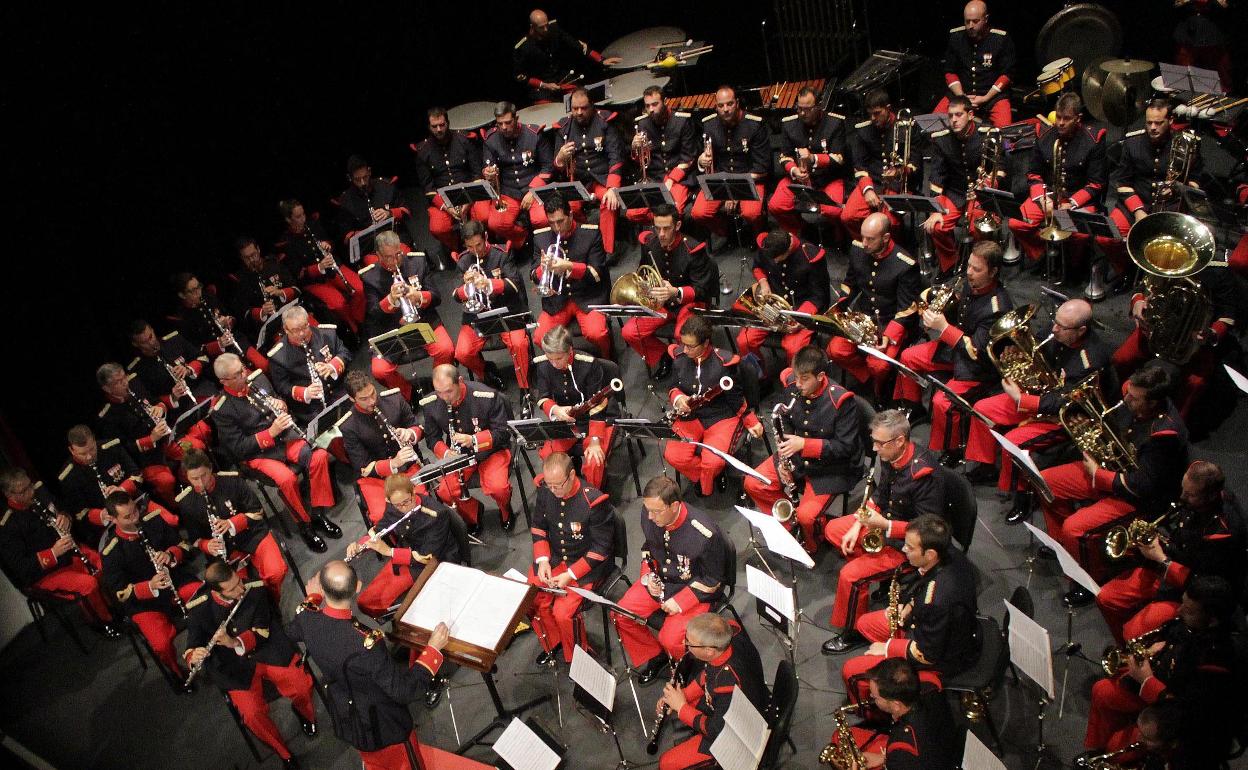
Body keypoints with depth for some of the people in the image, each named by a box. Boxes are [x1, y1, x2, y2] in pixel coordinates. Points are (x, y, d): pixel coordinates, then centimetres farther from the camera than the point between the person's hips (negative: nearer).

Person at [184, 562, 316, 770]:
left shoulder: (254, 590, -14)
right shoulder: (198, 610, -14)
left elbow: (261, 632, -12)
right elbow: (191, 648, -7)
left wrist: (235, 642, -31)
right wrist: (194, 657, -32)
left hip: (268, 650, 0)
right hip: (234, 666, 0)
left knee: (302, 685, -20)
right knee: (253, 714, -22)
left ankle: (305, 714, 18)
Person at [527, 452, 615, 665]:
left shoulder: (594, 502, -27)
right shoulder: (544, 490, -11)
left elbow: (602, 547, -18)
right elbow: (538, 526, 6)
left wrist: (571, 574, -21)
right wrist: (542, 559, -8)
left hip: (587, 562, -5)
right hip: (553, 556, 6)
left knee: (563, 612, -20)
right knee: (532, 600, -9)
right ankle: (552, 644, 20)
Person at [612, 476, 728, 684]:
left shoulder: (705, 534, -31)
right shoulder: (649, 515, -14)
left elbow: (713, 580, -17)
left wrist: (680, 602, -20)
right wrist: (648, 575, -7)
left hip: (696, 590, -6)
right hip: (660, 579, 6)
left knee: (671, 639, -23)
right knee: (620, 615, -9)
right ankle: (653, 656, 15)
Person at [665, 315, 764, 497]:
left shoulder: (725, 362, -16)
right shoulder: (679, 357, -6)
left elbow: (736, 398, -4)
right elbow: (673, 387, 8)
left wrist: (751, 421, -10)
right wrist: (677, 398, -14)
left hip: (722, 416, -4)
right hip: (689, 416, 4)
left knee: (713, 462, -28)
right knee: (673, 456, -22)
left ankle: (706, 487, 10)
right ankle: (712, 473, 7)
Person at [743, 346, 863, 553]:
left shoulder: (842, 401, -26)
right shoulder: (791, 385, -10)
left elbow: (846, 446, -20)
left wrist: (804, 444, -29)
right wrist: (783, 459, -8)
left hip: (832, 466, -6)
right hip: (796, 455, 6)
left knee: (806, 516, -21)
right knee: (752, 484, -5)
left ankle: (812, 546, 15)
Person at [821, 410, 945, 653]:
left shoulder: (923, 474, -32)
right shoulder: (891, 456, -7)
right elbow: (879, 495, 11)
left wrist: (885, 526, -32)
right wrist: (858, 525, 1)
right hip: (885, 521, 10)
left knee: (850, 575, -18)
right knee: (832, 529, 14)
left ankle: (849, 634, 2)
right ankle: (872, 565, 12)